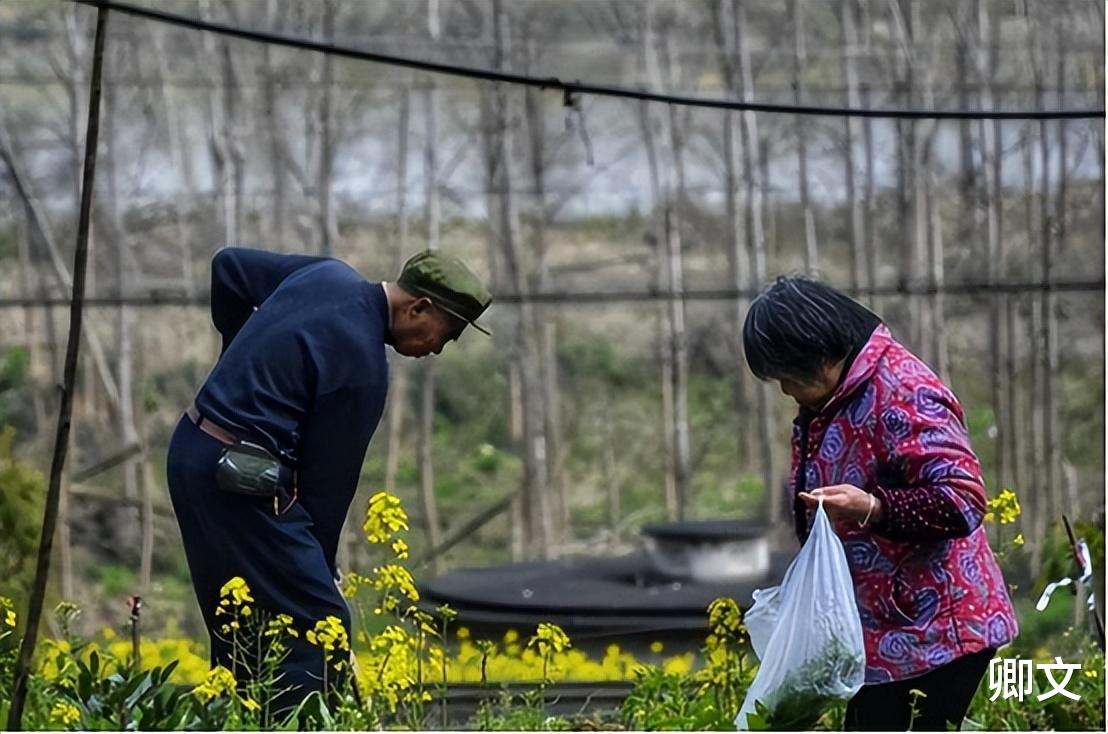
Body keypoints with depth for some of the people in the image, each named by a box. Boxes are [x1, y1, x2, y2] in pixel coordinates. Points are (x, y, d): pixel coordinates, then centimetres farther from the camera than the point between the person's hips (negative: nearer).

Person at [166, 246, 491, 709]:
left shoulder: (331, 275, 7)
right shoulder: (362, 363, -15)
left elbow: (228, 266, 18)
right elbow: (330, 474, -10)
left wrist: (245, 361, 21)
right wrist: (319, 569, 0)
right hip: (242, 480, -10)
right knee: (319, 625, -7)